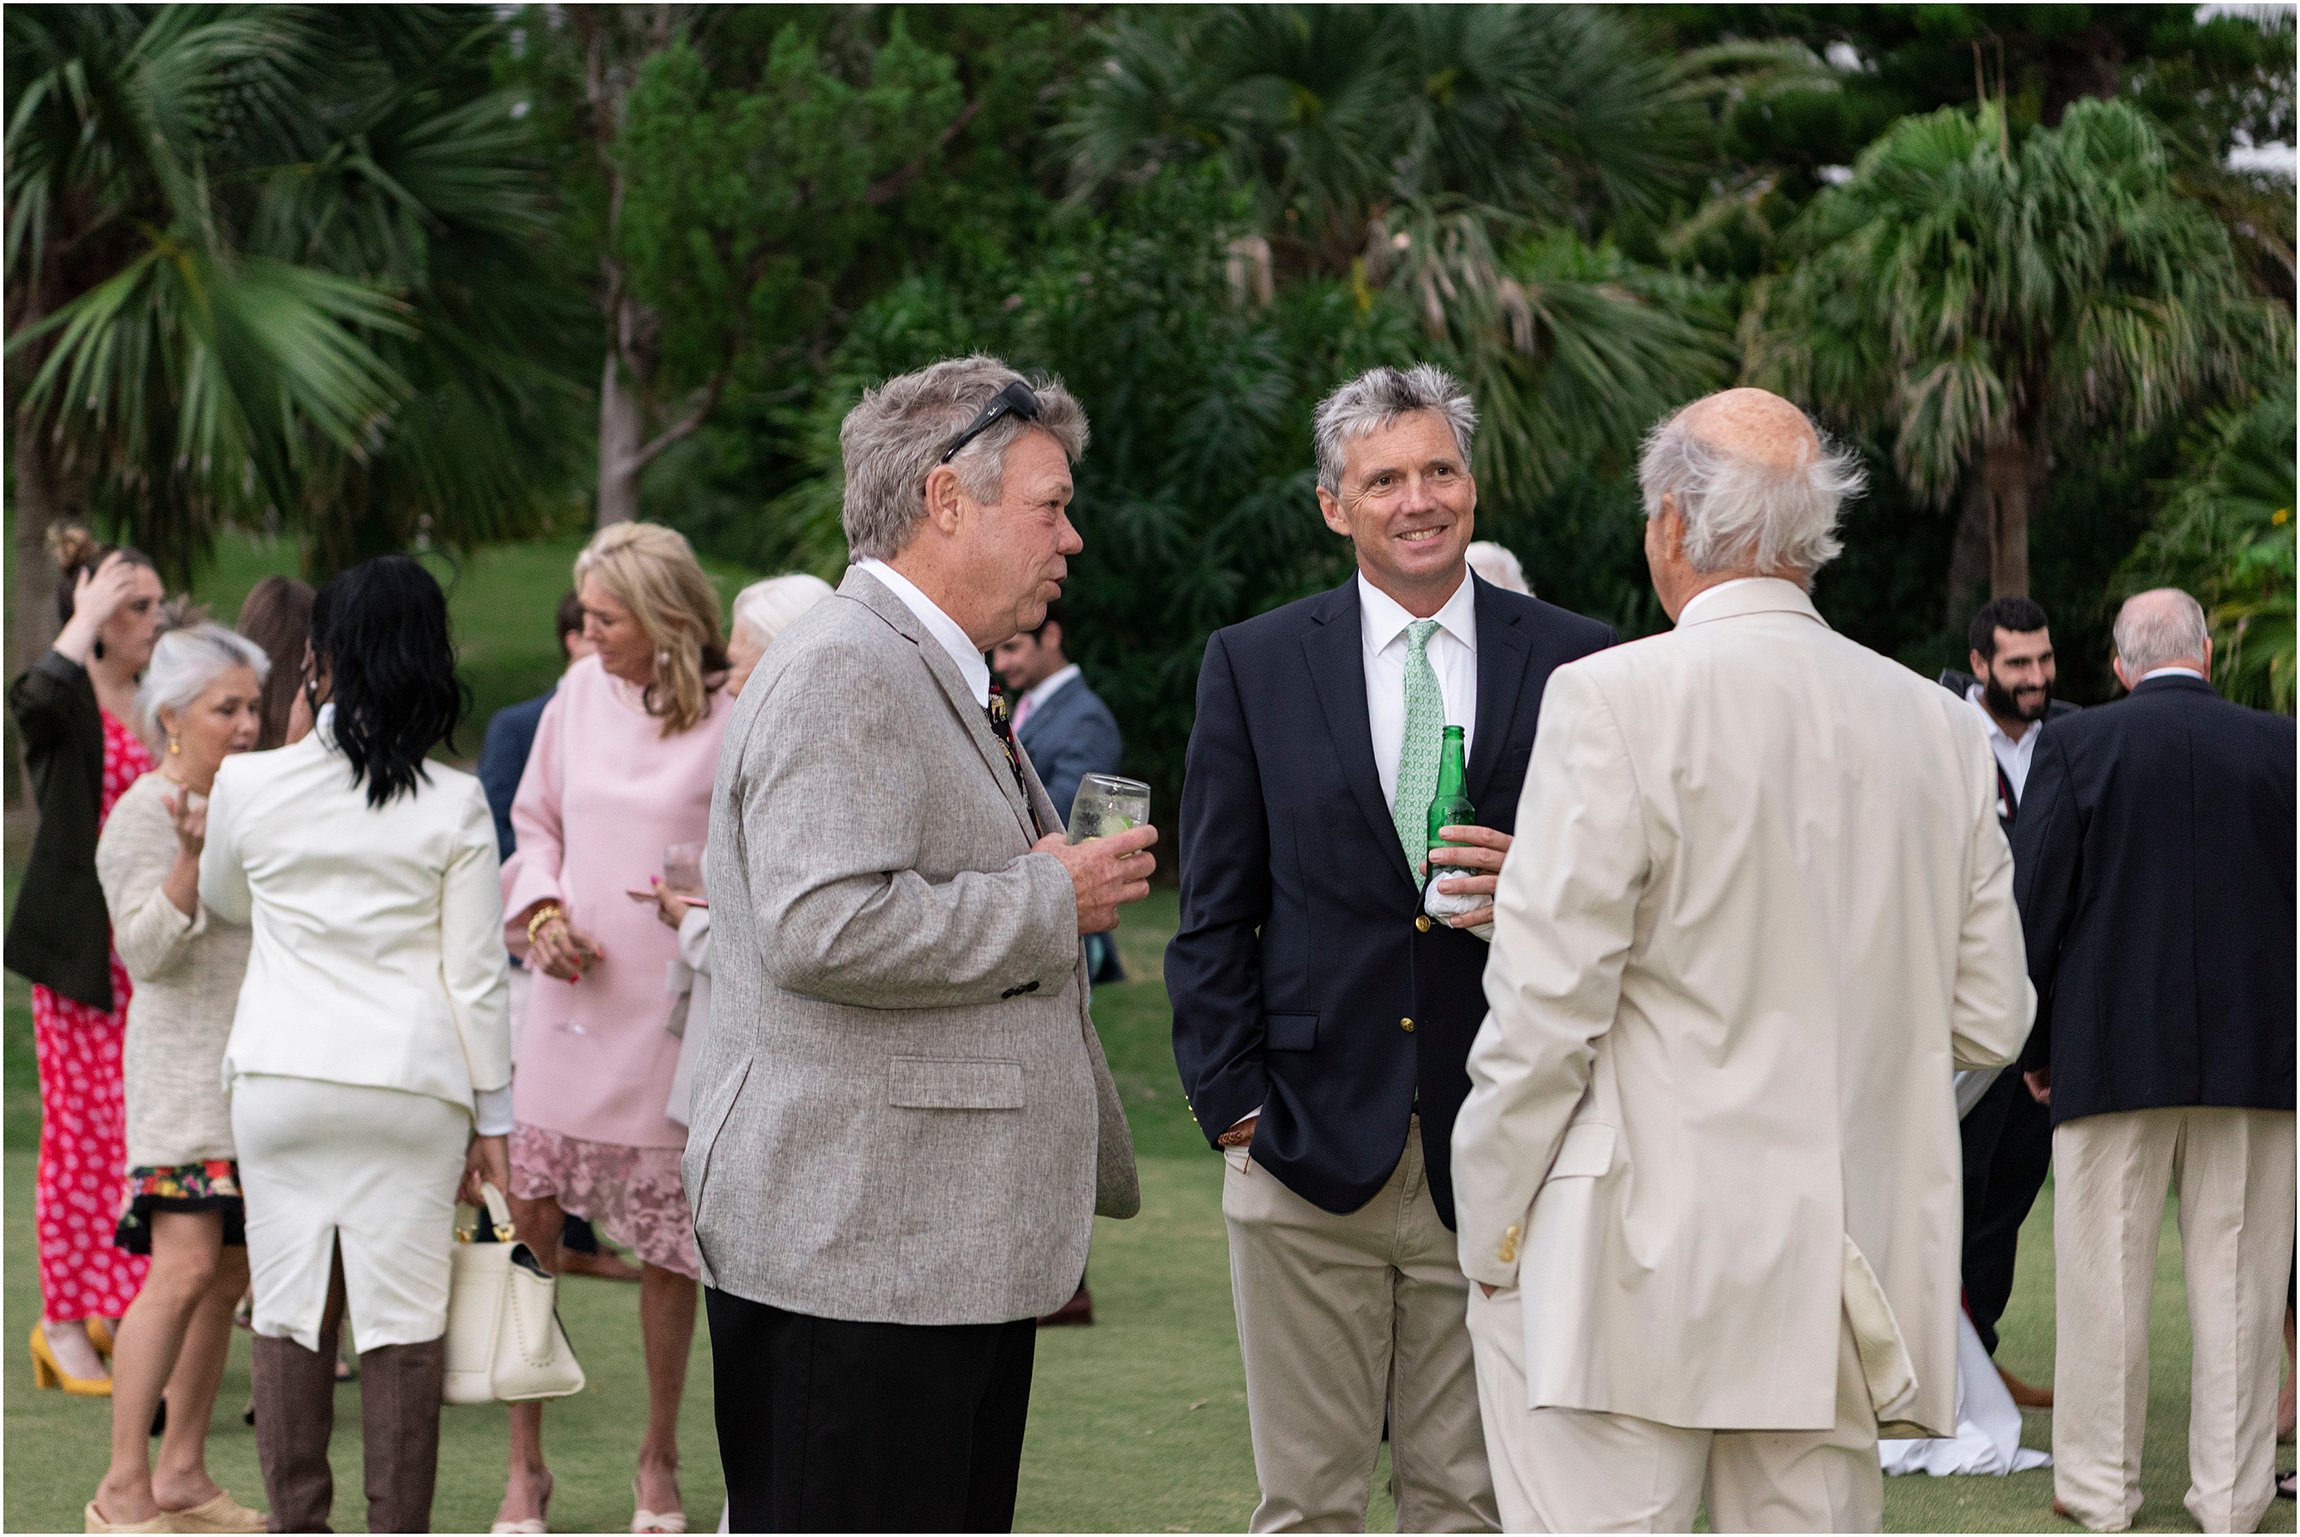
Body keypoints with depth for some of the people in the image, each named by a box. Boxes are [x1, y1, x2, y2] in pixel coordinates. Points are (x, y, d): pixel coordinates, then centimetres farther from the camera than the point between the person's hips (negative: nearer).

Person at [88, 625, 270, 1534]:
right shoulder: (146, 813, -8)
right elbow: (147, 951, -17)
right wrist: (191, 856, -29)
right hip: (184, 1060, -8)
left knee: (230, 1276, 6)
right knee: (185, 1266, -17)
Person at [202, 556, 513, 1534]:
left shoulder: (250, 784, -2)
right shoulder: (453, 806, -5)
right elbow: (476, 976, -3)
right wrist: (492, 1117, 5)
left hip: (281, 1076, 1)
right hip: (412, 1084, -1)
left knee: (289, 1309, 8)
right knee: (403, 1315, 2)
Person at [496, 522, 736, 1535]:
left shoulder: (736, 719, -9)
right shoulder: (581, 695, 5)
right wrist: (543, 910, -1)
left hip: (676, 1014, -3)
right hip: (571, 999, 3)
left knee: (669, 1245, 5)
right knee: (524, 1223, -2)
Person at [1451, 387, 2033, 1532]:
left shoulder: (1615, 700, -9)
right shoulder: (1941, 726, 7)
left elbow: (1547, 1005, -11)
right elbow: (1990, 1022, 11)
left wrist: (1491, 1224, 0)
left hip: (1636, 1281, -5)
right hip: (1840, 1277, 5)